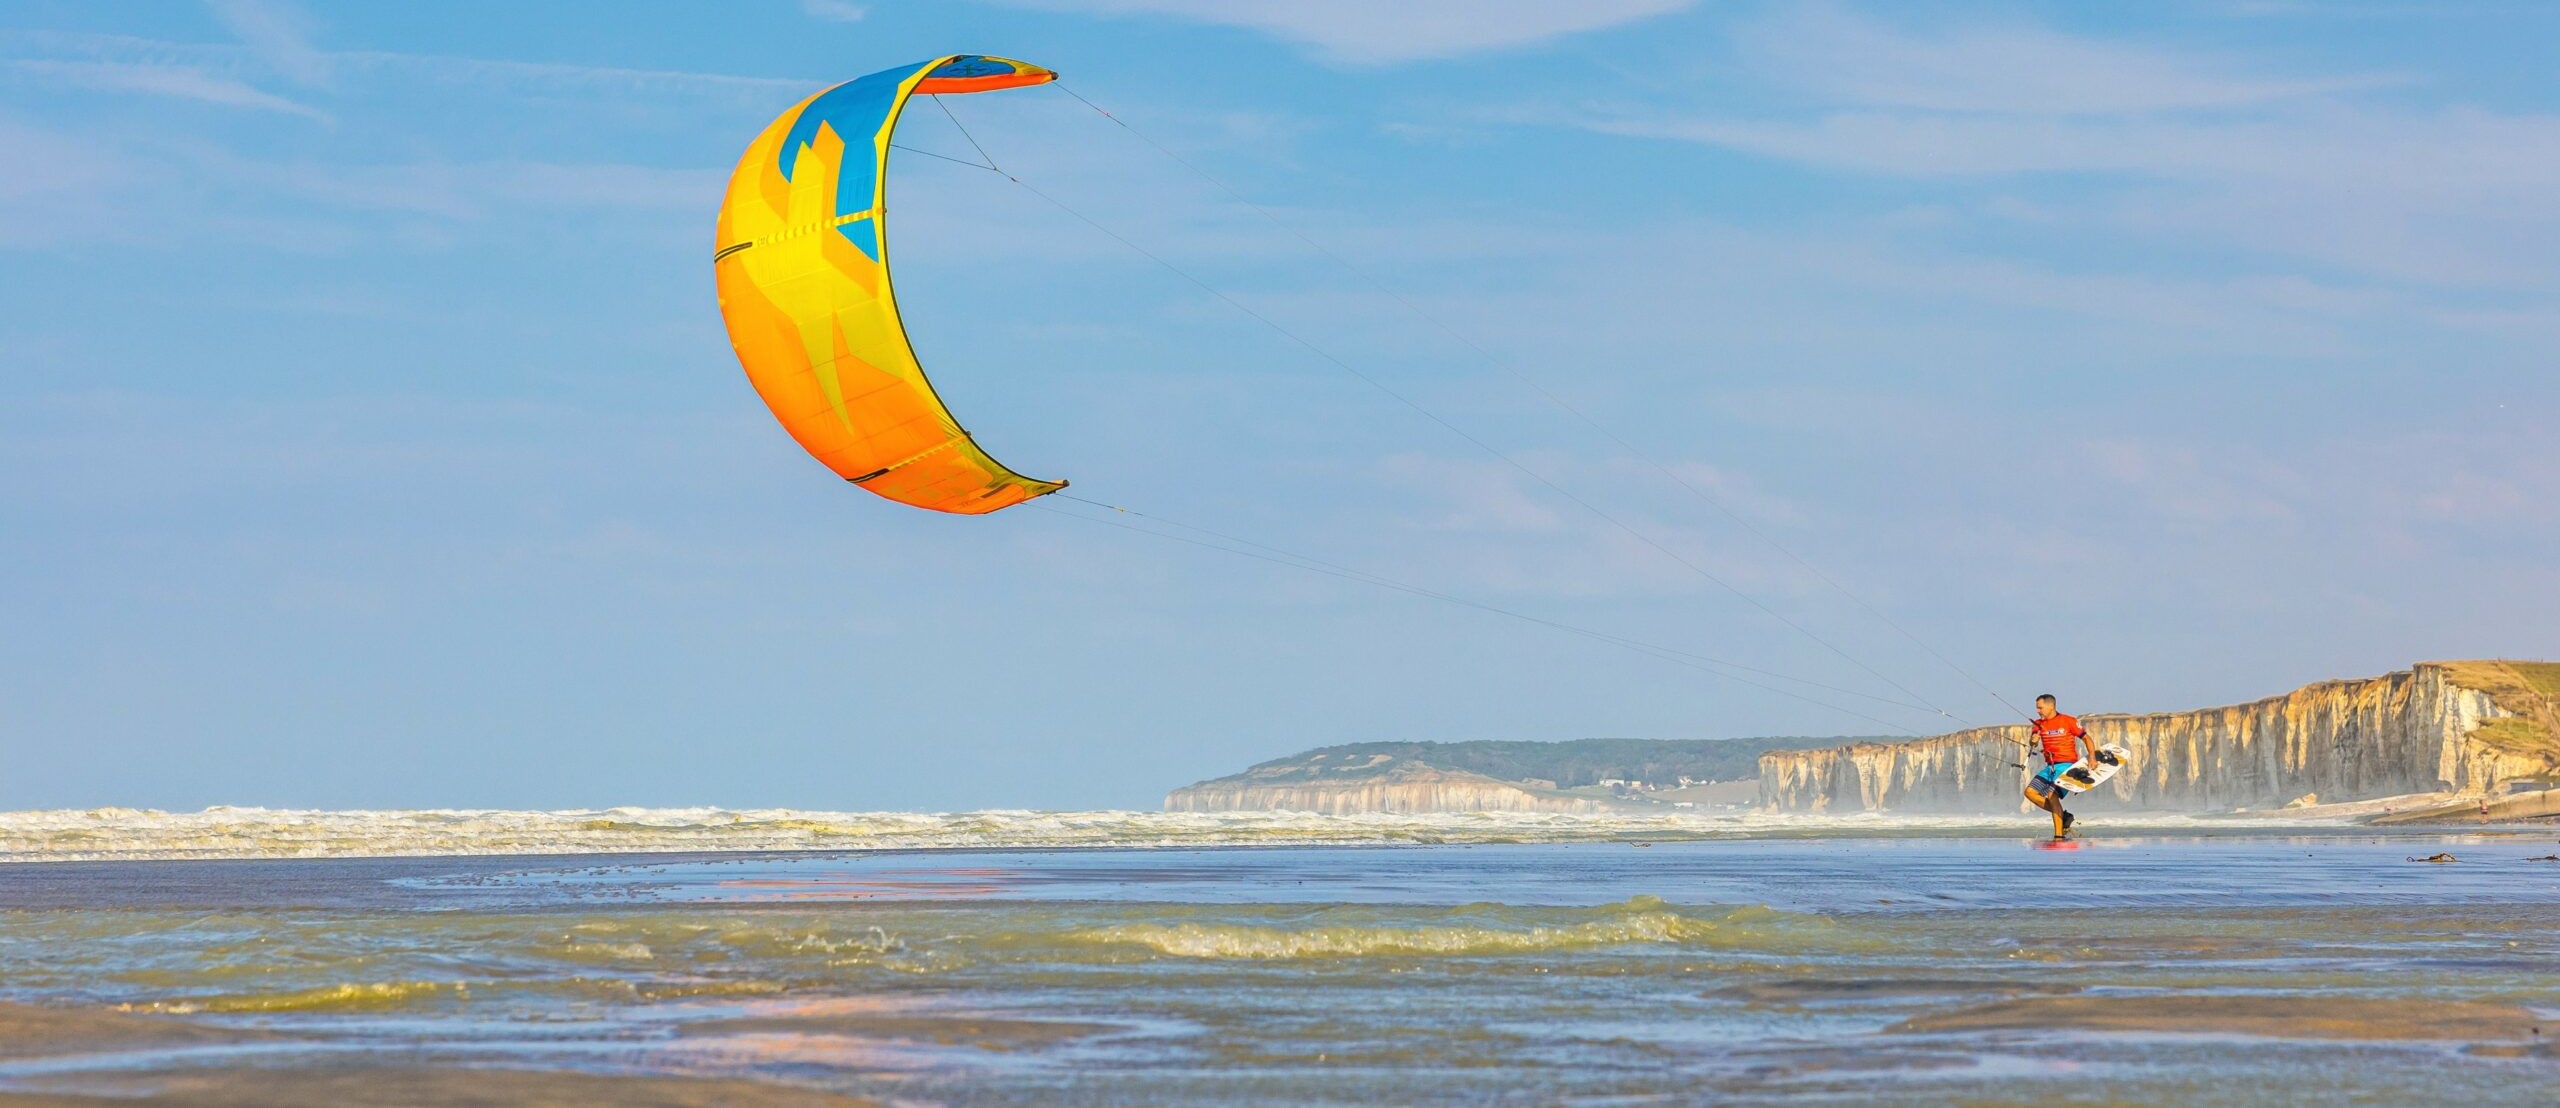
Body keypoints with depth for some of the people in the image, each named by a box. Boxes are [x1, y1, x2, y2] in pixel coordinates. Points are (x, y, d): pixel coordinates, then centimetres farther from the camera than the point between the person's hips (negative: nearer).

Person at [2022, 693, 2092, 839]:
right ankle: (2062, 816, 4)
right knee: (2030, 792, -3)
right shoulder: (2039, 724, 10)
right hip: (2050, 767, 7)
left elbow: (2086, 738, -3)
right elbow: (2033, 743, -3)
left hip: (2066, 765, -7)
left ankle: (2059, 835, -21)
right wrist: (2033, 741, -27)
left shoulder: (2068, 721, -6)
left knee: (2052, 794, -23)